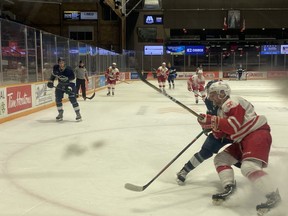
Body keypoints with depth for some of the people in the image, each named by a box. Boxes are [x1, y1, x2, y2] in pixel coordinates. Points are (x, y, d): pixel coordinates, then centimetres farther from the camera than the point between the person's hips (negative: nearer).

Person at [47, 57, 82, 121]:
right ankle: (60, 113, 15)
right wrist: (50, 81, 4)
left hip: (69, 84, -5)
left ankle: (78, 113, -5)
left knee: (73, 99, -15)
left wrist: (69, 88, -35)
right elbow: (53, 74, 11)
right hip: (60, 85, 5)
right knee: (58, 99, -1)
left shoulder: (69, 70, -26)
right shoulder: (55, 68, -11)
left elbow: (72, 79, -24)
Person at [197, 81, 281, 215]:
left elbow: (234, 126, -24)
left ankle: (273, 196, -20)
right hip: (242, 140, 11)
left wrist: (213, 120, -20)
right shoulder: (222, 109, 19)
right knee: (220, 159, 8)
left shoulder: (232, 103, -12)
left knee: (248, 167, -29)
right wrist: (212, 125, -1)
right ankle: (229, 188, 2)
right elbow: (223, 132, 17)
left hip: (257, 133, -11)